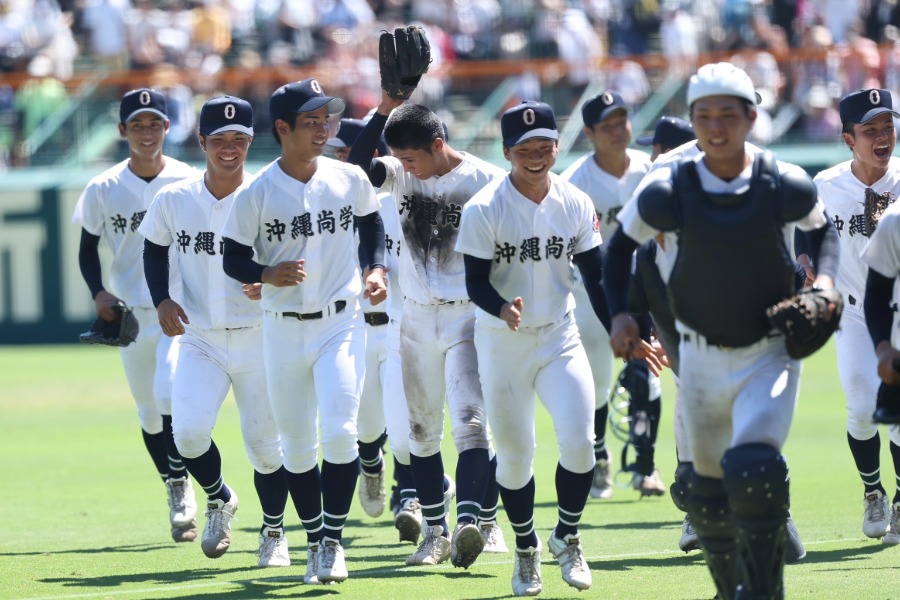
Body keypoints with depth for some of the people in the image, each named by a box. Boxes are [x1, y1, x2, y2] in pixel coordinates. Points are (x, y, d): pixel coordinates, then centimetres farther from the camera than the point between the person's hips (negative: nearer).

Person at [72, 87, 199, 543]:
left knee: (170, 395, -21)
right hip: (130, 313, 3)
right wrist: (98, 292, -9)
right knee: (149, 413, 11)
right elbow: (88, 249, 8)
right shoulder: (103, 190, -1)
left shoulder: (189, 183, -4)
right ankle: (177, 492, 28)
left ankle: (183, 491, -10)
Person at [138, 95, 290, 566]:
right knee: (188, 431, -17)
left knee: (264, 444, 4)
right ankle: (219, 500, 14)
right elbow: (155, 250, 15)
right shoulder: (173, 200, -1)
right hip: (199, 340, 1)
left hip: (259, 340, -1)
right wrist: (162, 300, -1)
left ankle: (274, 530, 29)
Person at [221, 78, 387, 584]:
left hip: (342, 323, 0)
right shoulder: (256, 194, -7)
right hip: (283, 329, 0)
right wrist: (267, 274, -21)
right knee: (297, 444, 8)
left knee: (339, 433, -15)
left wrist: (377, 268, 1)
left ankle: (334, 541, -2)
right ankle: (315, 540, 25)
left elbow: (372, 224, 17)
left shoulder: (350, 179, 0)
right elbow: (233, 259, -2)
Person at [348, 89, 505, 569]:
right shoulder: (402, 176, 3)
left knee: (470, 420, -17)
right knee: (422, 428, 9)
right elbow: (357, 165, -16)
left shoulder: (486, 181, -8)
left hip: (470, 317, -5)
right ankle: (434, 530, 18)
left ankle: (470, 523, -30)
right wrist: (386, 108, -21)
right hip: (418, 318, 5)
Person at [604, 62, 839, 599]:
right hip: (702, 360, 2)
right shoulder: (669, 193, -12)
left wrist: (825, 279, -5)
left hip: (769, 355, -2)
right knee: (710, 492, 12)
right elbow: (622, 246, 5)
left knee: (754, 469, -23)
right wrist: (620, 314, -7)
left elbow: (822, 227, 11)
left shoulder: (784, 187, -11)